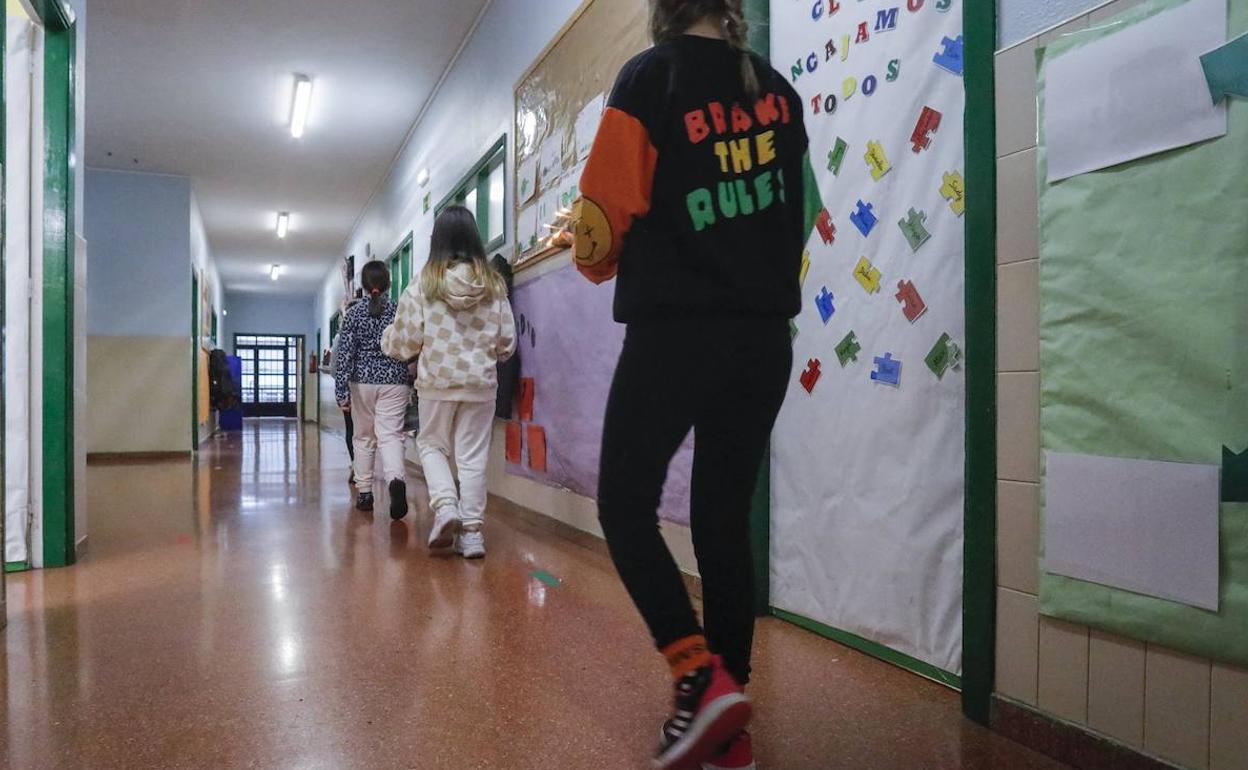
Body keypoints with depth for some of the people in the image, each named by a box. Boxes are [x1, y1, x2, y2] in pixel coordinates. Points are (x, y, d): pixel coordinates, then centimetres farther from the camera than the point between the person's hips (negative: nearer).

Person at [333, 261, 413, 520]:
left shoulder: (354, 313, -1)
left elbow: (345, 353, -5)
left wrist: (341, 390, -4)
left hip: (362, 380, 0)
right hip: (394, 380, 0)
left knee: (364, 437, 13)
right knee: (390, 434, -4)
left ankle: (364, 493, 17)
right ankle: (396, 479, -31)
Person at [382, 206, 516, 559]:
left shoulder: (423, 286, -7)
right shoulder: (493, 286, -2)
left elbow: (404, 344, -3)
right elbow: (506, 344, 3)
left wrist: (388, 339, 20)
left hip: (437, 382, -1)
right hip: (480, 383, 1)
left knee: (431, 444, 19)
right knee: (473, 456, 8)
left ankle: (445, 506, -1)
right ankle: (472, 531, 11)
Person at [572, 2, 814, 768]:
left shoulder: (650, 76, -3)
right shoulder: (779, 89, 14)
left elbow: (606, 211, -7)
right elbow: (799, 213, 17)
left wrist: (599, 263, 14)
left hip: (675, 333, -6)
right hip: (765, 338, 6)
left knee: (626, 506, 8)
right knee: (726, 520, 10)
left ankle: (702, 677, -6)